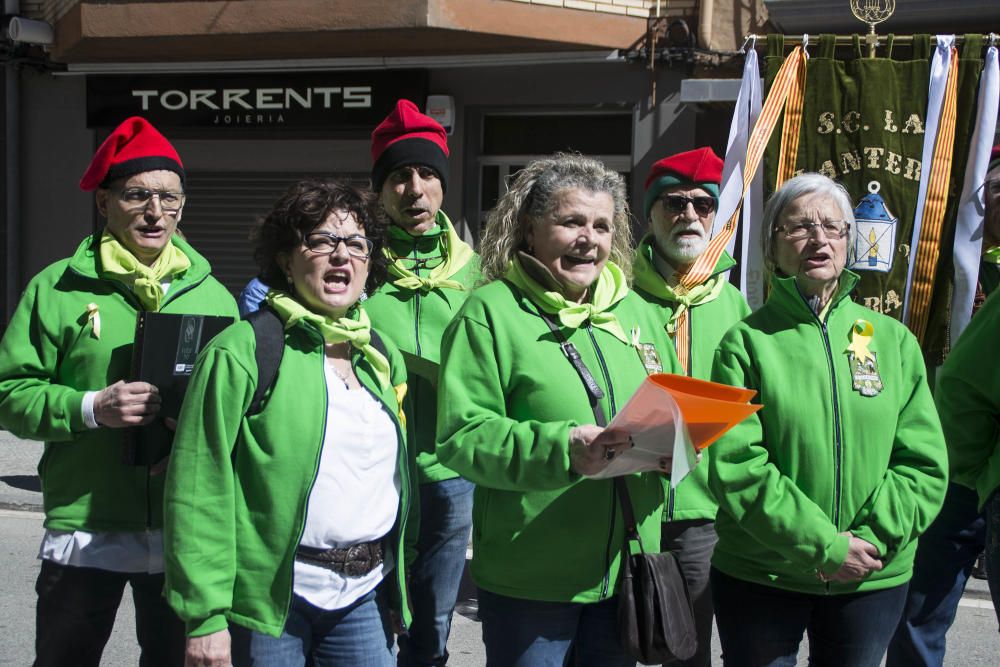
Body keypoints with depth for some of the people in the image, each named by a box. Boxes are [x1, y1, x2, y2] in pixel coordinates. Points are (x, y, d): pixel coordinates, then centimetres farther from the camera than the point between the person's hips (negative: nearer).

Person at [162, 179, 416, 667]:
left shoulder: (382, 356, 11)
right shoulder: (241, 351, -9)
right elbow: (197, 491, -13)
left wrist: (394, 584, 16)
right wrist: (204, 617, -16)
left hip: (365, 601, 6)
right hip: (270, 603, -5)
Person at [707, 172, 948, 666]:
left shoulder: (894, 340, 4)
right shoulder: (746, 342, -5)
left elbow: (924, 463, 1)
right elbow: (737, 467, -13)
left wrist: (872, 541, -12)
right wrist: (826, 547, -17)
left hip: (874, 580, 3)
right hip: (760, 576, -2)